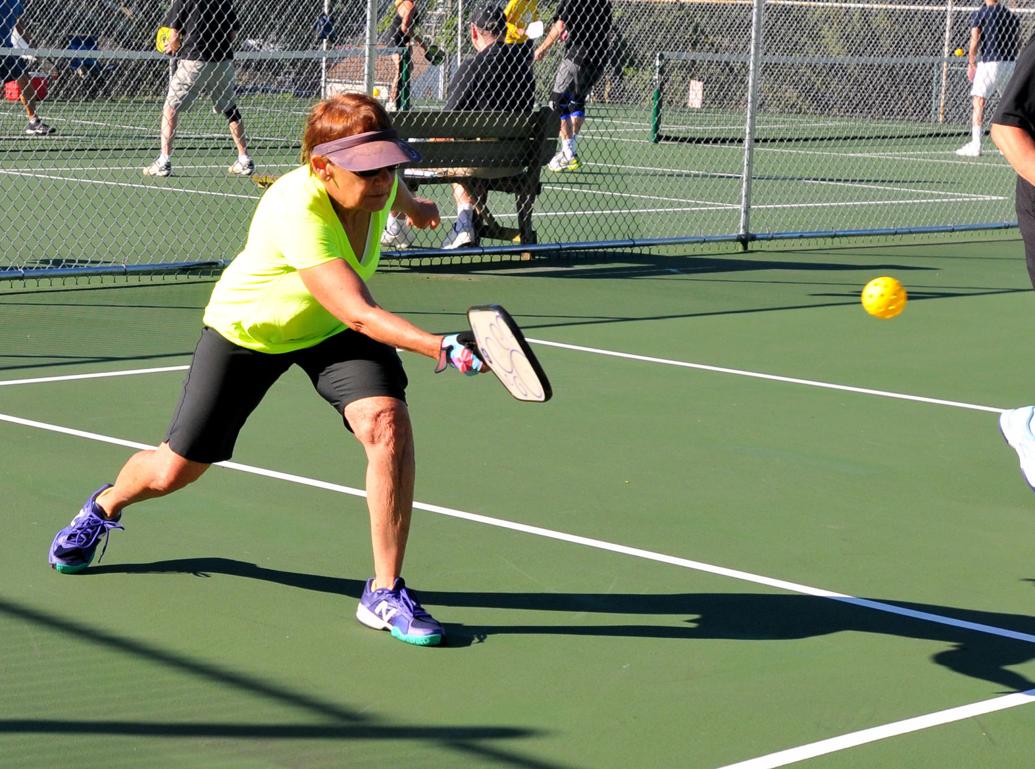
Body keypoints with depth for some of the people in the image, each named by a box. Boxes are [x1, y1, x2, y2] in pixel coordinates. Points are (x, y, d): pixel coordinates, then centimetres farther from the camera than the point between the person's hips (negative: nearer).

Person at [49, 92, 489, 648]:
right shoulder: (297, 211, -42)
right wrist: (443, 349, -61)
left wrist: (412, 205, 30)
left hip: (332, 332, 4)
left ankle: (385, 593, -14)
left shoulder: (374, 185, -21)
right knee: (174, 470, 7)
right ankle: (105, 507, 45)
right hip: (246, 330, -4)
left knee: (388, 425, -24)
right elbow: (358, 313, -49)